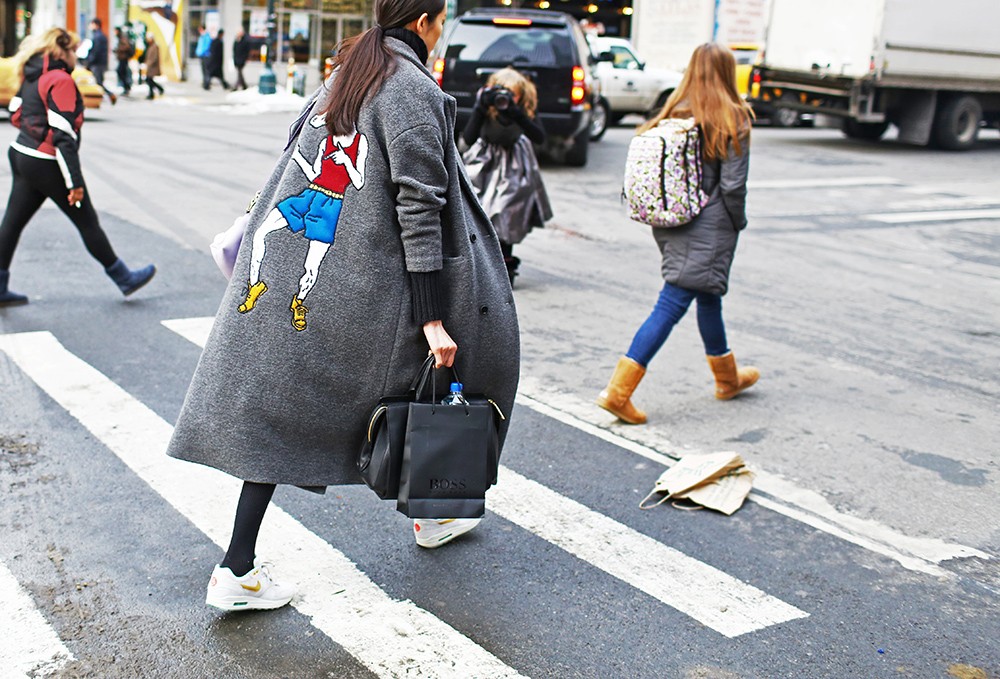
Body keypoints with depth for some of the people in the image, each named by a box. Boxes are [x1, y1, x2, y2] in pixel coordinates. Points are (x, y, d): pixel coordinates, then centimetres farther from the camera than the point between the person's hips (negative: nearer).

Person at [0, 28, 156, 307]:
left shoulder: (33, 77, 10)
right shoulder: (61, 80, -17)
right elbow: (62, 134, -22)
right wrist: (74, 181, -22)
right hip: (47, 164, -9)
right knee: (87, 222, 4)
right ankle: (124, 278, 17)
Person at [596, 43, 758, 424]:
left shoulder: (673, 114, 4)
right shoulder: (733, 120, -9)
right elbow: (733, 185, -12)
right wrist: (738, 224, 3)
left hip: (670, 223, 6)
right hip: (707, 228, -6)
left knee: (708, 297, 22)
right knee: (671, 305, -4)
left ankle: (727, 377, 39)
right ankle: (618, 390, -9)